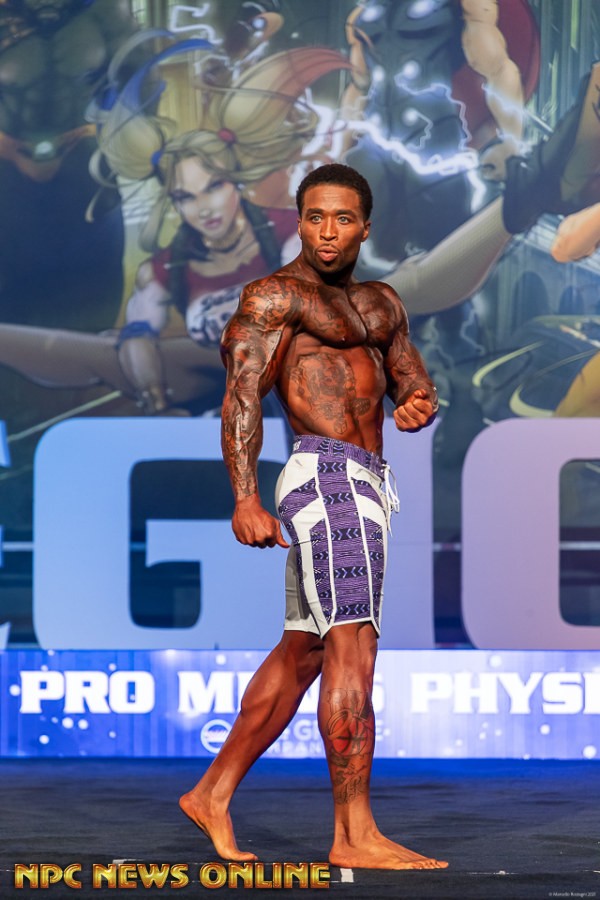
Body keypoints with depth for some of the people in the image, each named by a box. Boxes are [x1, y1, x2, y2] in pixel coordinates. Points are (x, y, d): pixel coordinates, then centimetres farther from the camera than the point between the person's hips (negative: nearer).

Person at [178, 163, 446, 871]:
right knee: (353, 647, -13)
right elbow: (242, 397, -12)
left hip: (364, 485, 9)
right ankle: (354, 834, -15)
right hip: (327, 473, -9)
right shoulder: (274, 296, -3)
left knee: (302, 652, 12)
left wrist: (418, 407, -4)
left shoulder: (381, 303, 21)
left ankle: (213, 795, 20)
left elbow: (414, 383, 22)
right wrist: (245, 499, -24)